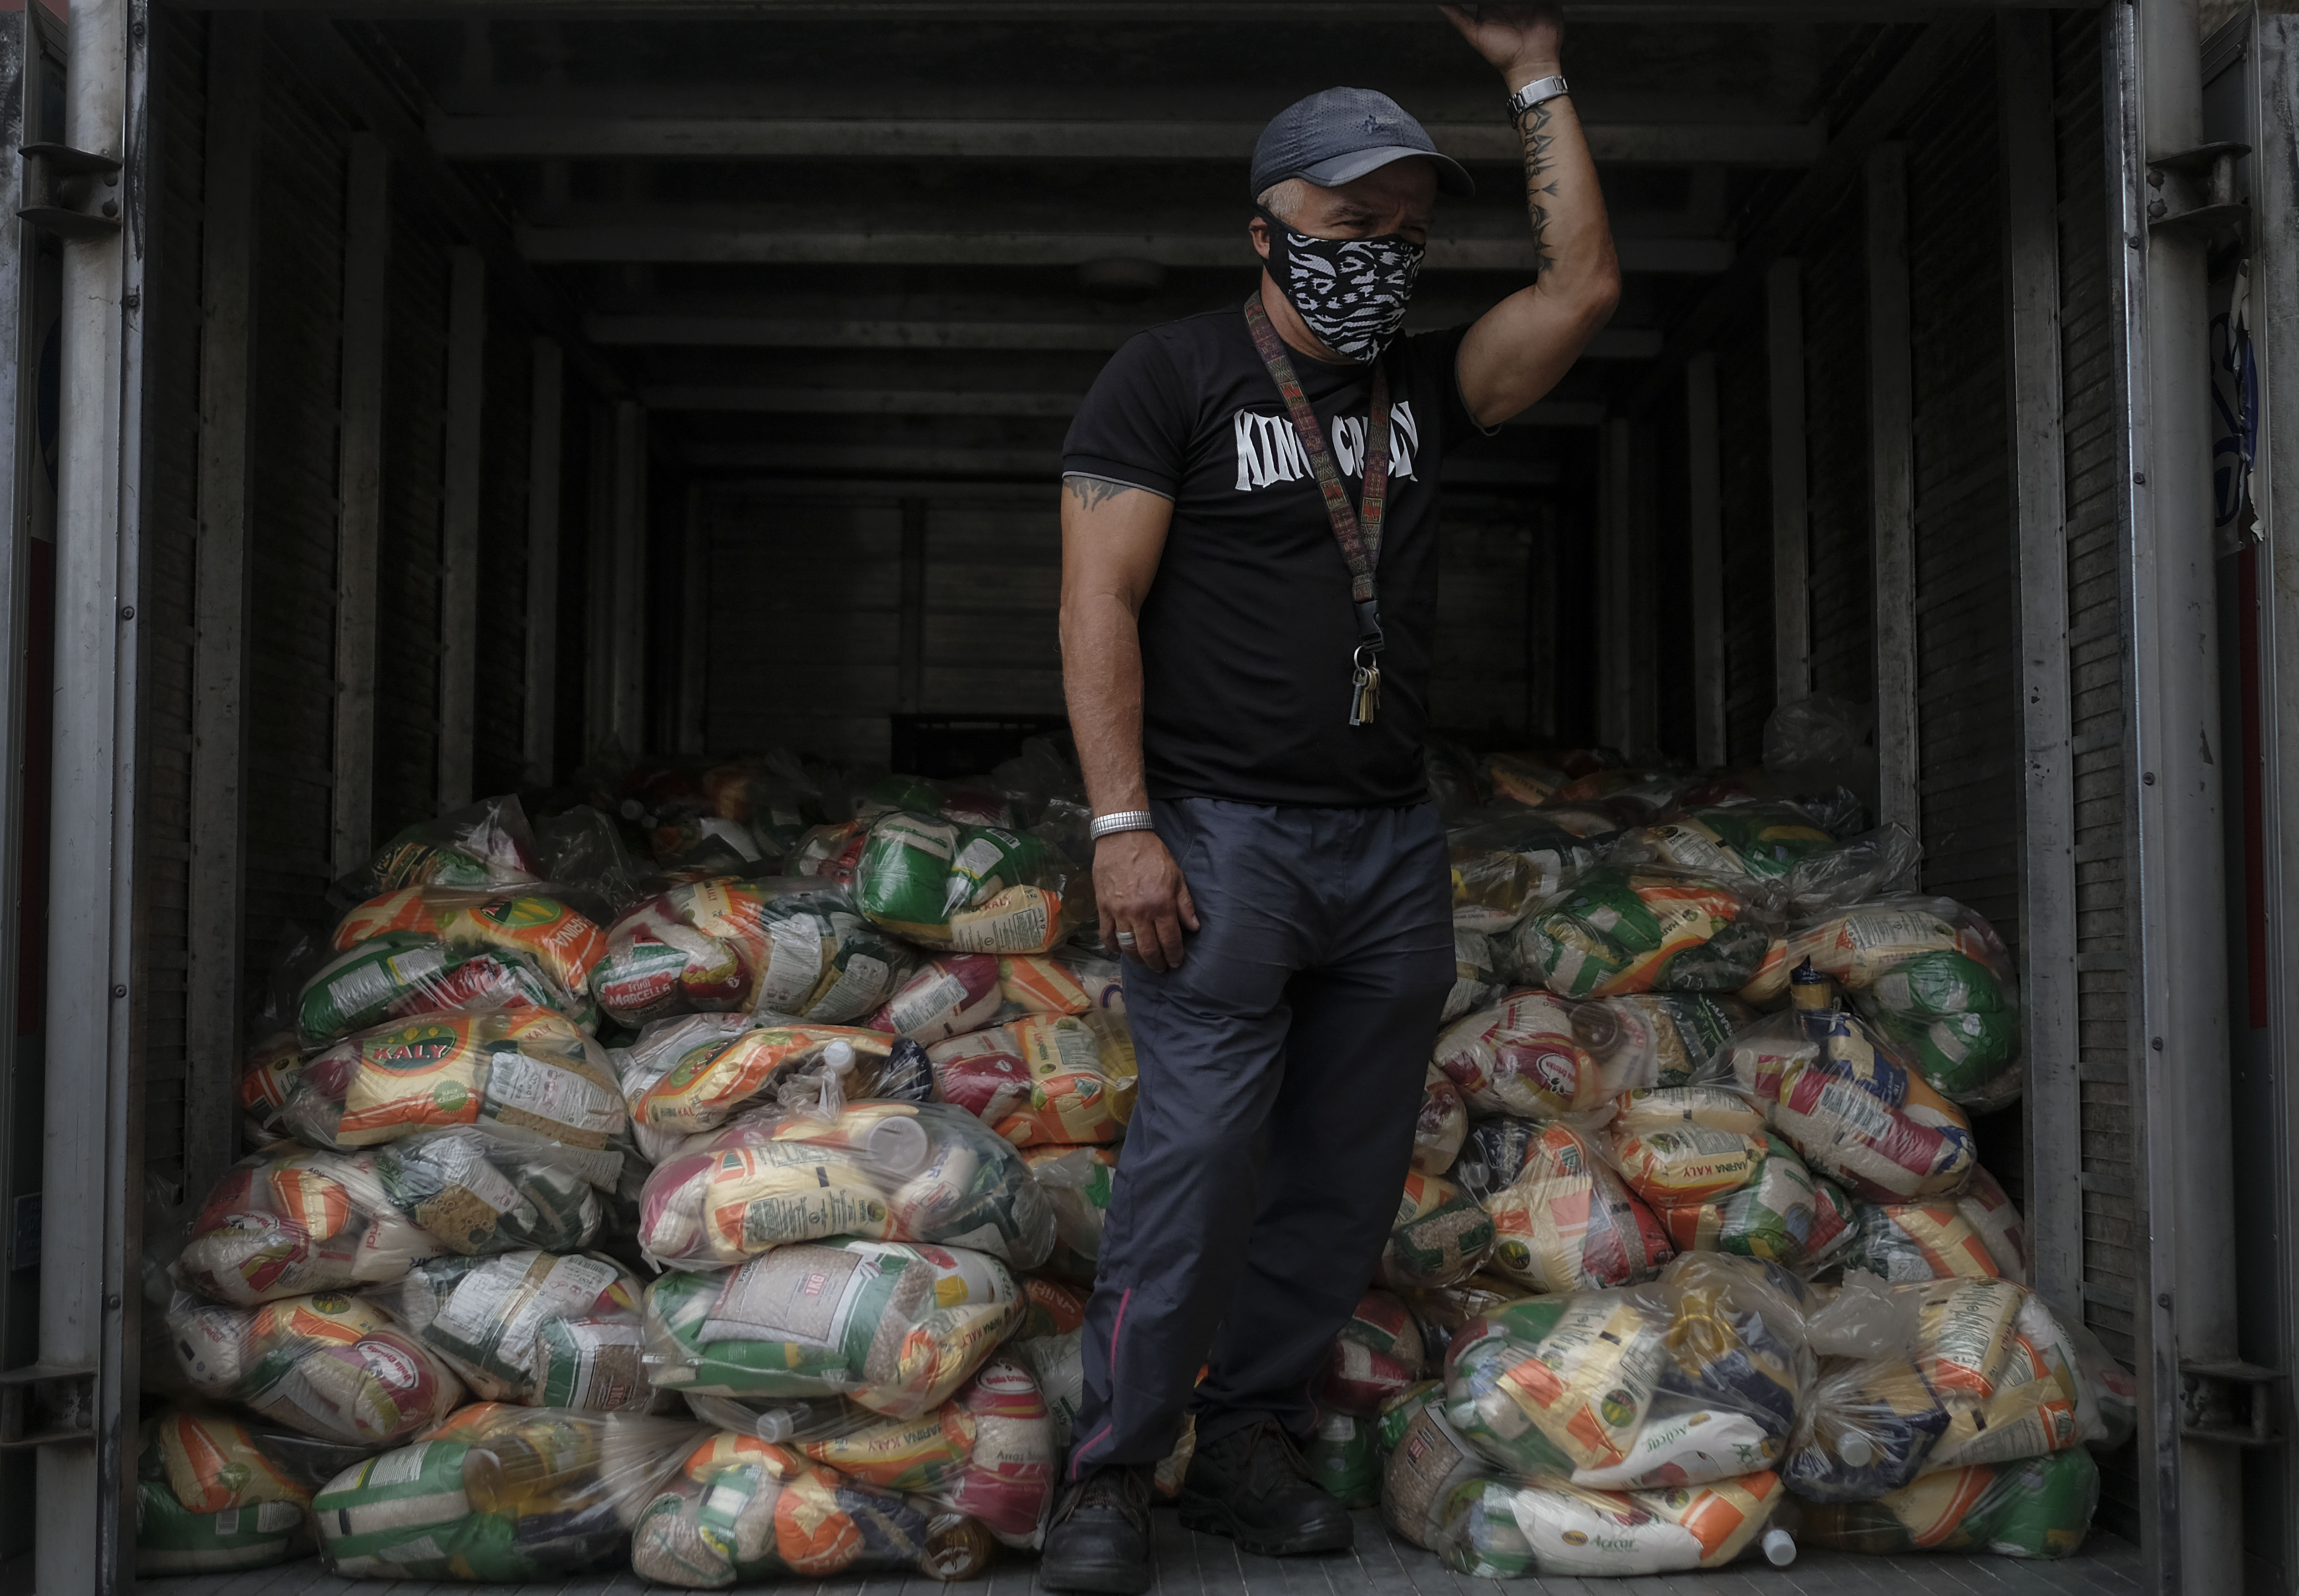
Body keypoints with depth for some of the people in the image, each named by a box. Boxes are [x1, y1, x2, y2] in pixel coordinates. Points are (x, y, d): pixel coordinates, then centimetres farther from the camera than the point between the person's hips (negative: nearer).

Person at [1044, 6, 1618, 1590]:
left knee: (1344, 1175, 7)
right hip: (1225, 836, -6)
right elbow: (1100, 600, -7)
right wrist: (1123, 824, -15)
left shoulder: (1423, 386, 15)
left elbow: (1581, 289, 7)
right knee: (1200, 1160, -11)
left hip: (1394, 847, 6)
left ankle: (1250, 1441, 19)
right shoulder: (1173, 377, -1)